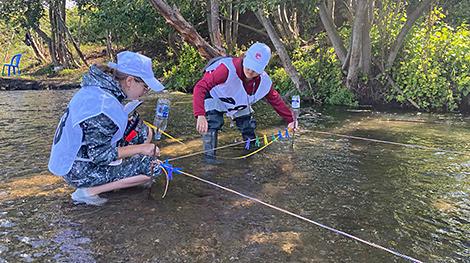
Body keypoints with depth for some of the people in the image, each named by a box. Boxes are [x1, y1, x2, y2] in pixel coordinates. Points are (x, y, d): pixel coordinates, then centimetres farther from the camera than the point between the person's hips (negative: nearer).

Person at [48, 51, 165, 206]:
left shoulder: (99, 87, -2)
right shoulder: (104, 105, -30)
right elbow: (98, 155, -25)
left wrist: (128, 121, -2)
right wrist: (140, 148, -18)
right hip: (79, 171, -9)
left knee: (144, 132, 5)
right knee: (153, 167, -14)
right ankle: (87, 192, -8)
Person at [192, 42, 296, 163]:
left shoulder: (265, 82, -27)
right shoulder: (228, 69, -46)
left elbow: (276, 100, -8)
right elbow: (200, 87, -50)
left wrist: (290, 120, -7)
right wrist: (200, 115, -61)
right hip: (215, 96, -4)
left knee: (248, 125, 8)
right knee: (213, 122, -23)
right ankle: (209, 155, -5)